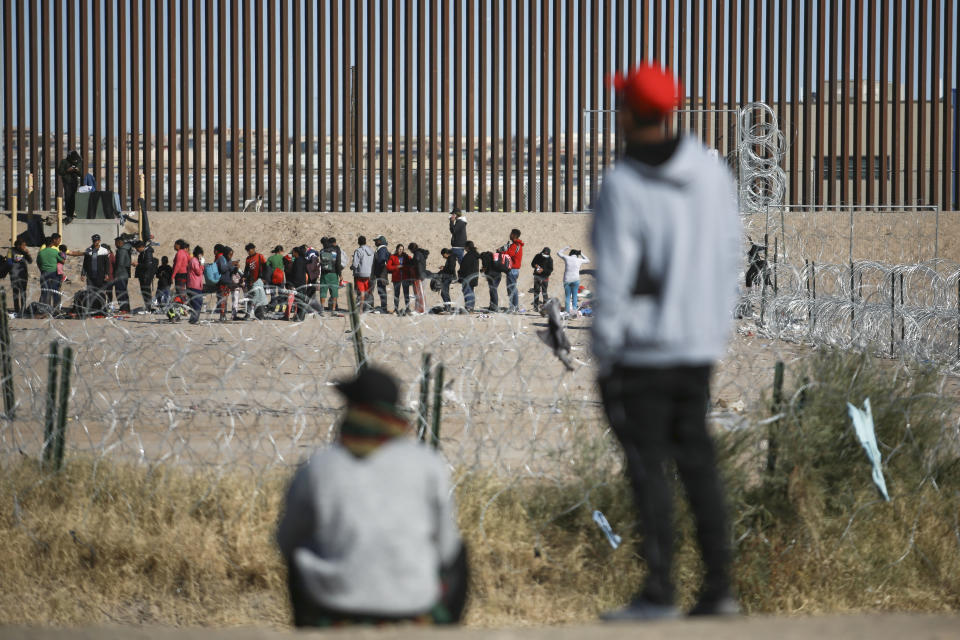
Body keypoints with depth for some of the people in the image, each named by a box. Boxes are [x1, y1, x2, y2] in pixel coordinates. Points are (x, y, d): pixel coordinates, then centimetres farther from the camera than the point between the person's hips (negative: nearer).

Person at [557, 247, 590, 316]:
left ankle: (568, 311, 2)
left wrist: (565, 248, 28)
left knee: (567, 296, 5)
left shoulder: (567, 258, -1)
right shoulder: (579, 260, 1)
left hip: (567, 280, 0)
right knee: (574, 296, 3)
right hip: (575, 280, 0)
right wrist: (581, 254, 27)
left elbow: (558, 253, 17)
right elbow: (587, 260, 22)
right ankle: (574, 310, -6)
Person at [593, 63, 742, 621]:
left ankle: (660, 592, -1)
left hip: (643, 349, -5)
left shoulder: (622, 188, -15)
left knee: (649, 465, 0)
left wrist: (604, 356, -6)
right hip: (699, 346, 6)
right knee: (697, 459, 12)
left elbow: (613, 279, -15)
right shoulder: (711, 172, 1)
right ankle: (719, 586, 11)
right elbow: (730, 256, 7)